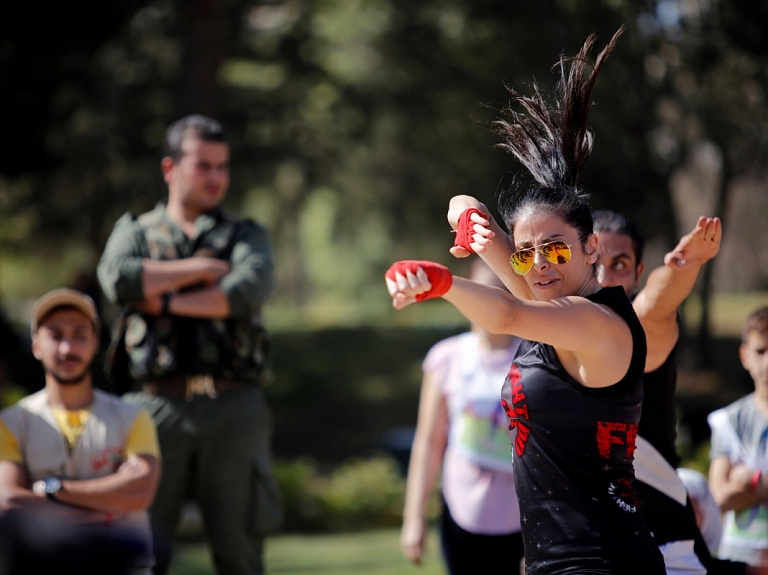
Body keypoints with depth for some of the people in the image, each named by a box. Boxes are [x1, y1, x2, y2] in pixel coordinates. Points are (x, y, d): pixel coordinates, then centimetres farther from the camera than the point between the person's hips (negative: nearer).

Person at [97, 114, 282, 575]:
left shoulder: (246, 235, 16)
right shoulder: (135, 232, 16)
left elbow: (253, 288, -7)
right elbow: (119, 280, -8)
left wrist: (170, 300, -7)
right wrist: (205, 268, -3)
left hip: (234, 409, 1)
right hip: (158, 406, 0)